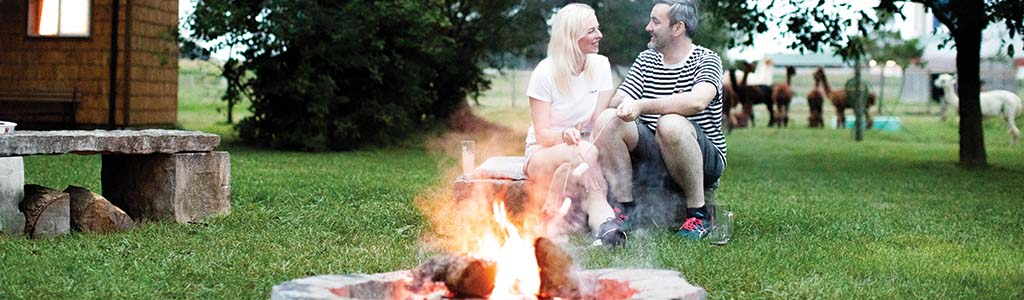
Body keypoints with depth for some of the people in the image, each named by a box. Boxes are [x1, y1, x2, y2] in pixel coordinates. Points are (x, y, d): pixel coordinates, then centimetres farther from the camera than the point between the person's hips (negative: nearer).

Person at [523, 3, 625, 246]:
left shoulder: (600, 66, 0)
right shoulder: (546, 73, -11)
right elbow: (542, 134, -14)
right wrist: (565, 135, -36)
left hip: (584, 148, 3)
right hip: (543, 153, -3)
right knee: (585, 152, -37)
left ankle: (604, 226, -56)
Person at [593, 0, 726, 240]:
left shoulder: (706, 60, -4)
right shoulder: (646, 60, 15)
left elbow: (697, 101, -27)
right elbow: (616, 101, 4)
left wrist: (641, 106, -32)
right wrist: (624, 103, -19)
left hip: (706, 160, -5)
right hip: (652, 155, 5)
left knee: (671, 123, -36)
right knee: (608, 119, -17)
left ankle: (698, 213, -21)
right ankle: (624, 208, -13)